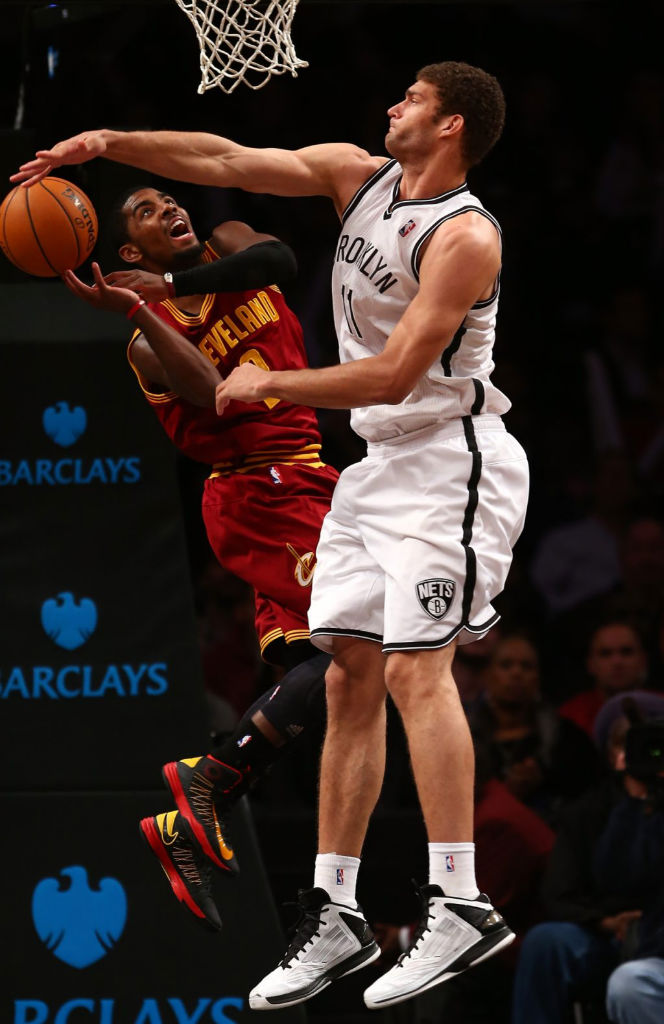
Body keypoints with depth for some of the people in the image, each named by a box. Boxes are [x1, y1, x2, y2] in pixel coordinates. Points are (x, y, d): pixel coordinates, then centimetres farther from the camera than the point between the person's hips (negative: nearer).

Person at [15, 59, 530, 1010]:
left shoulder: (465, 237, -18)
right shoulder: (357, 176, 7)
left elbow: (394, 375, -22)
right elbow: (227, 162, 5)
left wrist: (272, 384, -12)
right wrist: (111, 143, -5)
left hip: (450, 459, -9)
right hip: (378, 460, 9)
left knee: (414, 666, -19)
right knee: (349, 678, 5)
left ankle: (461, 904, -22)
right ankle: (336, 914, 7)